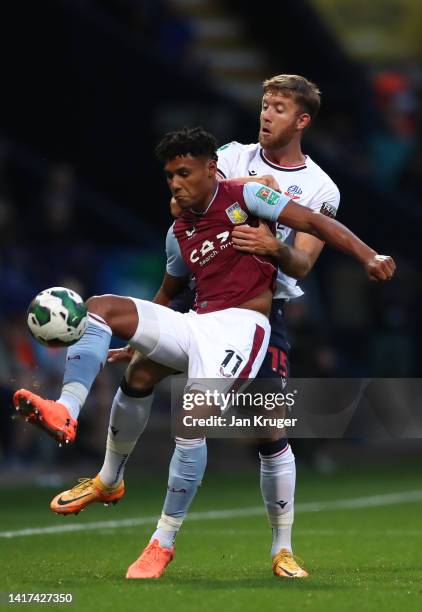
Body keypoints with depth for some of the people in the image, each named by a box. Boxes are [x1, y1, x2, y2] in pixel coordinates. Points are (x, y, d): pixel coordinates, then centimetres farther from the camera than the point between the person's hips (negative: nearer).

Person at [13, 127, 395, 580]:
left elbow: (314, 223, -7)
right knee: (99, 306, -10)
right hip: (194, 324, 7)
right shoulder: (179, 233, 18)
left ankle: (163, 542, -13)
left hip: (240, 323, -6)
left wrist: (368, 256, -20)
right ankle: (66, 413, -27)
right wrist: (138, 343, 31)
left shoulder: (244, 197, 0)